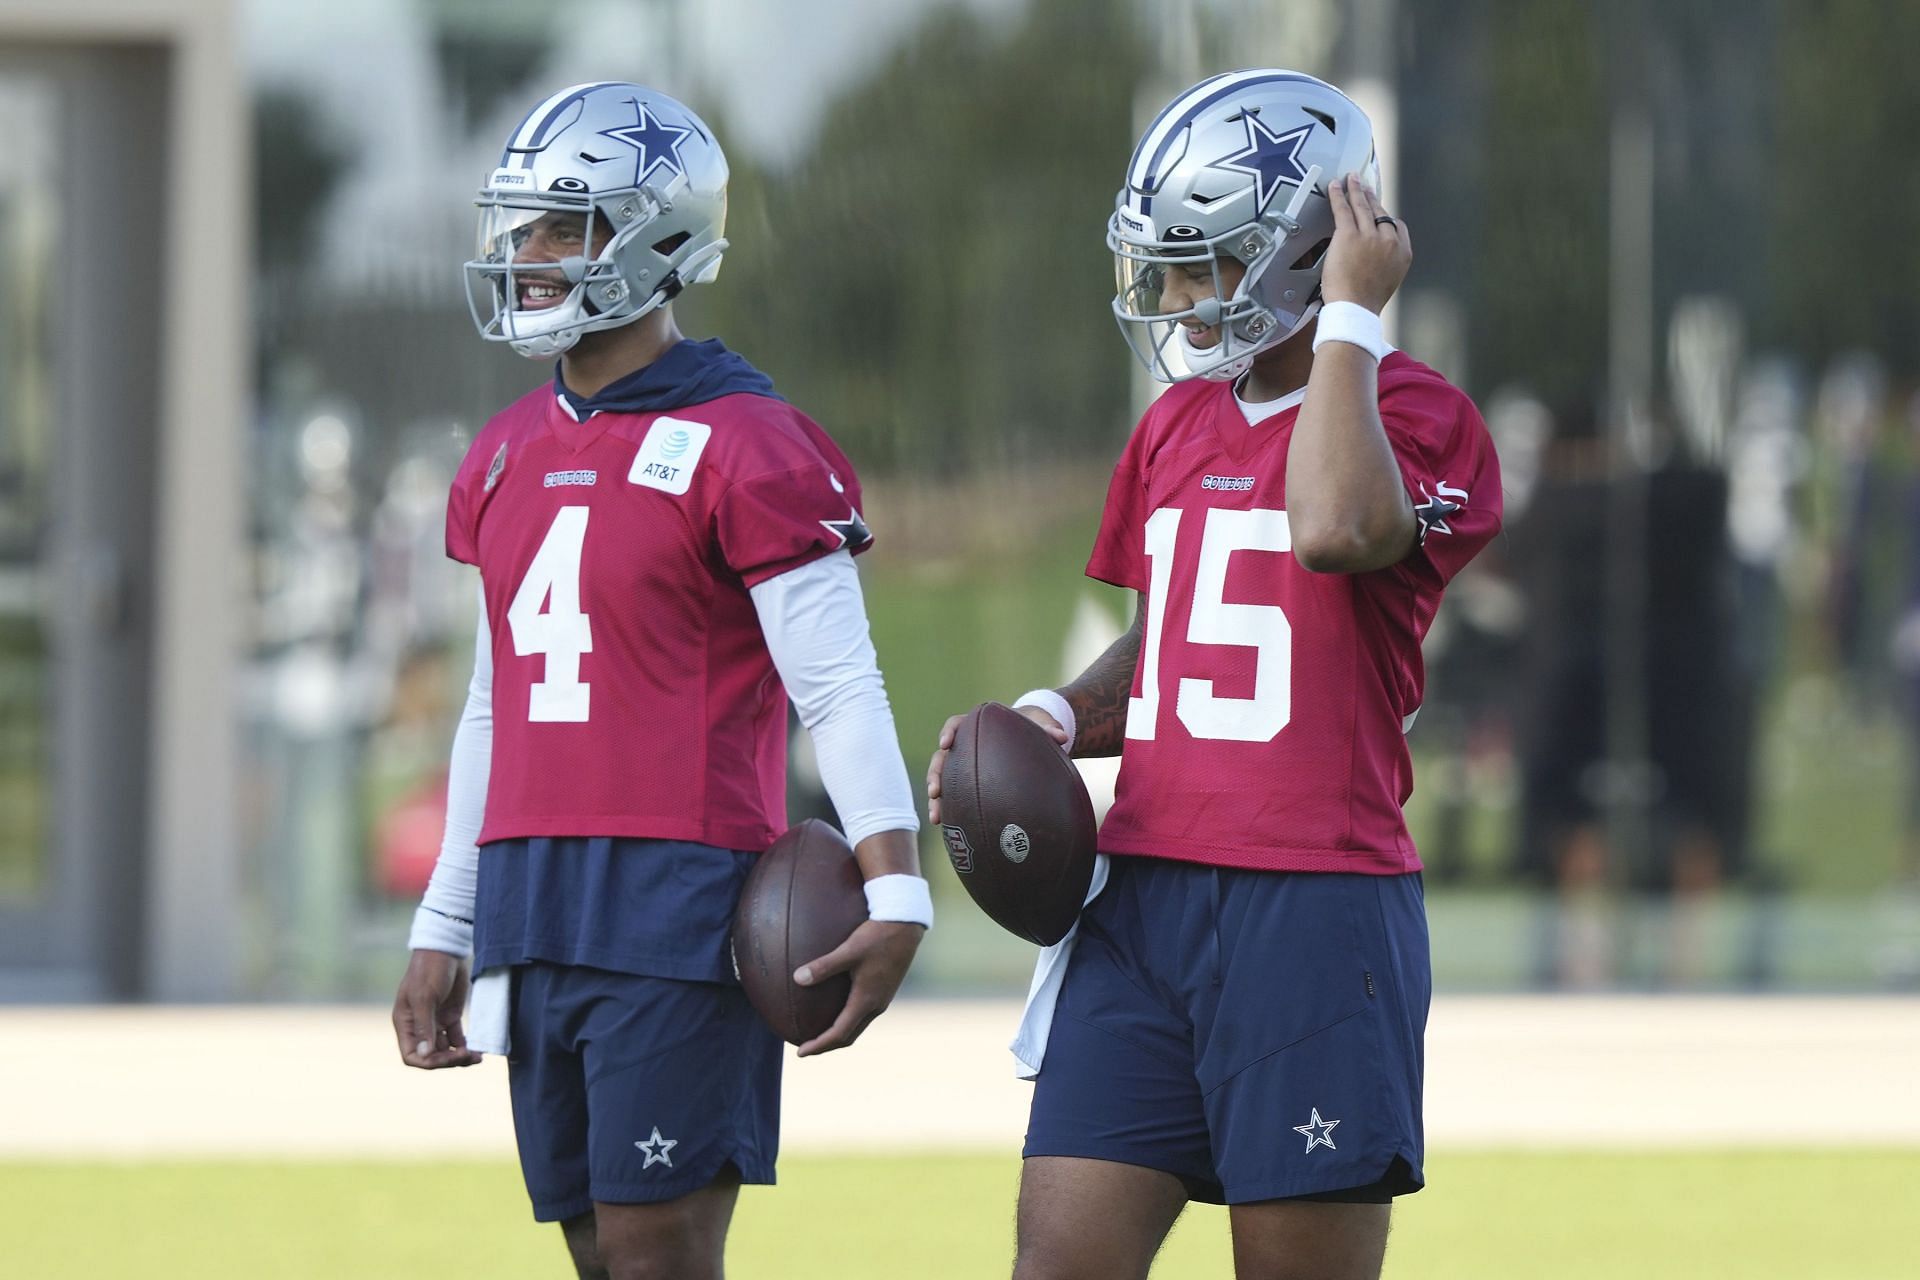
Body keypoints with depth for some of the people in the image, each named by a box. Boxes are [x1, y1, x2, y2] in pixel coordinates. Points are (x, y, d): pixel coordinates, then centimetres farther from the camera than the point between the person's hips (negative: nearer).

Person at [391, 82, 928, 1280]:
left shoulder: (743, 450, -8)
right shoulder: (509, 457, 15)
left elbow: (842, 690, -13)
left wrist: (896, 896, -24)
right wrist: (443, 934, 21)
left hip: (678, 907, -7)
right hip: (533, 913, 7)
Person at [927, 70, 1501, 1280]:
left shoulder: (1414, 419, -6)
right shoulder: (1178, 425, 17)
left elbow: (1335, 529, -29)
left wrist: (1350, 318, -18)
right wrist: (1056, 718, 7)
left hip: (1313, 908, -7)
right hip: (1144, 903, 7)